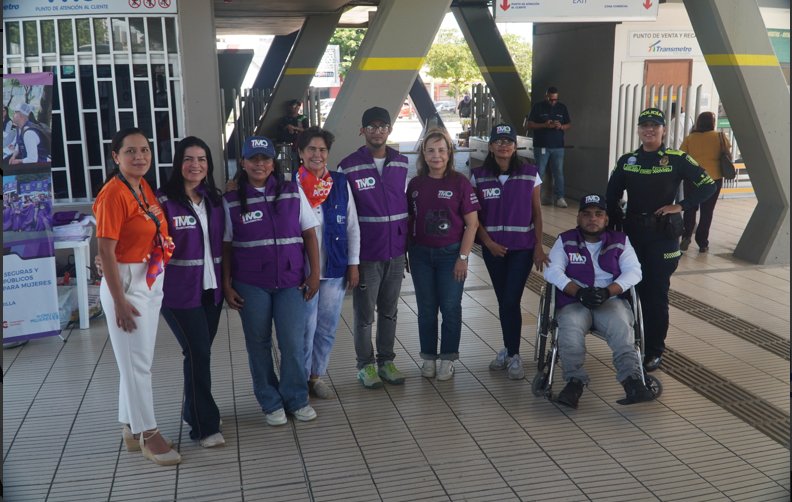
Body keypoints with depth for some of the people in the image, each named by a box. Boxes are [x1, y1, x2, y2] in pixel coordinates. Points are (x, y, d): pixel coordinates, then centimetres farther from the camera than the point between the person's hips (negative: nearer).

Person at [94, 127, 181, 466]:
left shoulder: (145, 188, 8)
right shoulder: (114, 194, -16)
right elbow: (106, 251, -18)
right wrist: (119, 301, -18)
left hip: (152, 281, 8)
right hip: (126, 283, -8)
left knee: (139, 360, 16)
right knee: (136, 363, 2)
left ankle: (132, 428, 29)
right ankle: (148, 434, 14)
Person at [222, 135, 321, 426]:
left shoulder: (293, 192, 3)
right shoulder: (231, 201, 1)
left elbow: (309, 233, 5)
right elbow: (226, 246, 3)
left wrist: (314, 273, 0)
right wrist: (227, 285, -1)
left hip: (290, 281, 0)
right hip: (250, 285, 0)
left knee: (293, 343, 0)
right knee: (258, 345, 8)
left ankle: (296, 399, 20)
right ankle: (271, 403, 24)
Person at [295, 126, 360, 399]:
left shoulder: (340, 183, 4)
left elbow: (352, 226, 8)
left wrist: (353, 263, 5)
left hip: (335, 268, 4)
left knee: (327, 328, 12)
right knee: (306, 329, 1)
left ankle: (316, 376, 30)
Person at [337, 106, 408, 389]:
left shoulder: (402, 163, 5)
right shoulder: (348, 166, -9)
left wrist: (408, 243, 12)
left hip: (396, 252, 4)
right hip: (366, 254, -4)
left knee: (389, 311, 14)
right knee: (364, 313, 6)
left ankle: (386, 361, 28)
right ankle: (365, 365, 21)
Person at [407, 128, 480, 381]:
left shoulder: (460, 183, -6)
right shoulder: (415, 184, 3)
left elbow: (472, 223, -6)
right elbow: (409, 221, 9)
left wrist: (462, 257, -10)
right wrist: (405, 252, 5)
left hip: (450, 253, -2)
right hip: (421, 254, 3)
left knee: (450, 307, 4)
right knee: (426, 308, 9)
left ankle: (447, 358, 18)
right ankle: (428, 357, 23)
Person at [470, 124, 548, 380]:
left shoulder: (530, 173, -1)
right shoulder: (479, 176, 0)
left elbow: (536, 212, 2)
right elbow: (474, 215, 2)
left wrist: (539, 246, -2)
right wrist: (488, 242, -9)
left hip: (522, 247, -2)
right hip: (493, 248, 2)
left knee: (511, 301, -7)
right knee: (503, 301, 9)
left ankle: (514, 355, 7)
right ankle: (508, 349, 26)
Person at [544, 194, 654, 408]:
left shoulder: (620, 241, 14)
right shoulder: (565, 241, 11)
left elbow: (633, 271, 3)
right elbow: (552, 270, -1)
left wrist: (608, 291, -15)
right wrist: (579, 292, -17)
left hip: (611, 300, 1)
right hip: (574, 302, 0)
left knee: (621, 328, -31)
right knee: (570, 329, -33)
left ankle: (632, 380, -40)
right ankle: (574, 381, -34)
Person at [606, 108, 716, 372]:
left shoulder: (677, 159, -4)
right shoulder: (626, 161, 6)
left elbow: (708, 185, -3)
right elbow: (612, 196, 11)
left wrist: (680, 206, -11)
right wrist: (613, 228, 3)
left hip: (663, 234, -3)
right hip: (632, 232, 3)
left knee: (656, 293, 1)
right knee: (632, 289, 6)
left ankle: (654, 351, 11)